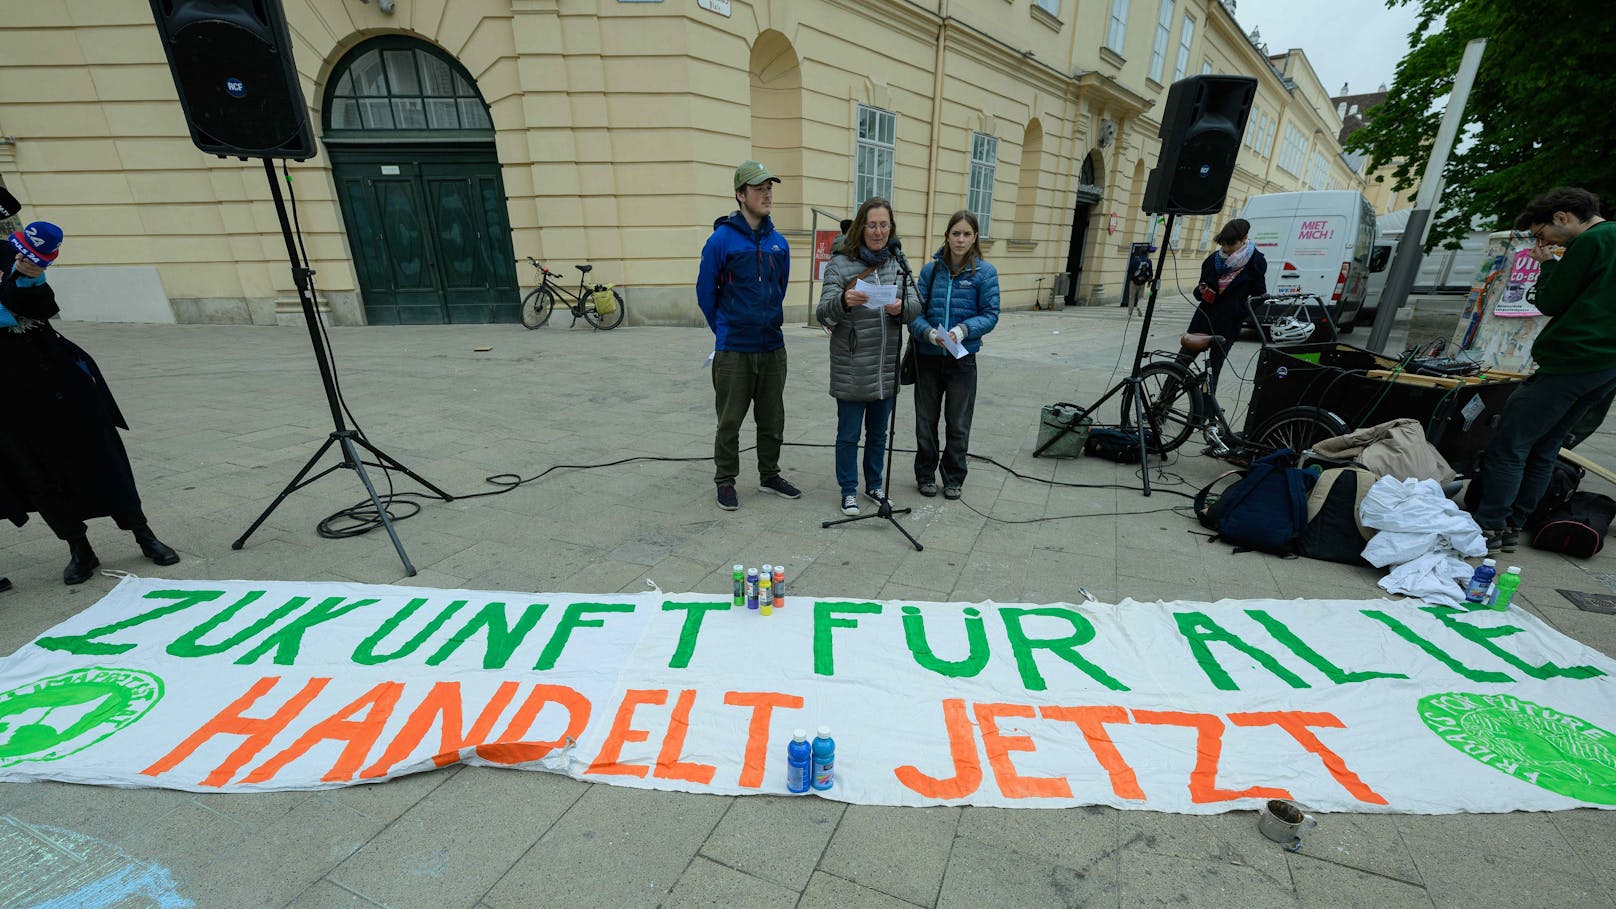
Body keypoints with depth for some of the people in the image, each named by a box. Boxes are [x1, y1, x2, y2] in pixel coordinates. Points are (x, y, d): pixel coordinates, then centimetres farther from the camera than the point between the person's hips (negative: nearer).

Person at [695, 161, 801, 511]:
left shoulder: (779, 243, 7)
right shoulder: (721, 239, -8)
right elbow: (705, 292, -1)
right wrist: (725, 330, 8)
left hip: (773, 347, 5)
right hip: (733, 350, -5)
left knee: (772, 418, 13)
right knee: (730, 420, 5)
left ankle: (769, 475, 29)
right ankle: (725, 481, 20)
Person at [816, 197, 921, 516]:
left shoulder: (899, 263, 8)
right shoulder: (840, 263, -4)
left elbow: (916, 306, 0)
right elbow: (824, 313, -11)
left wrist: (901, 307, -23)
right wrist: (844, 301, -33)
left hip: (887, 368, 4)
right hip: (851, 369, -4)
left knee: (878, 432, 17)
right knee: (848, 434, 6)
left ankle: (874, 484, 35)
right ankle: (849, 490, 23)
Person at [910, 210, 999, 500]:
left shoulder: (985, 271, -4)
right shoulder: (931, 269, 1)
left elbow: (990, 314, -5)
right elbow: (915, 311, -2)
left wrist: (963, 329, -22)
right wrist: (929, 332, -21)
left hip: (963, 358, -1)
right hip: (928, 356, 2)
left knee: (958, 423, 9)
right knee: (926, 420, 12)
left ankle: (953, 477, 27)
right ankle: (925, 474, 29)